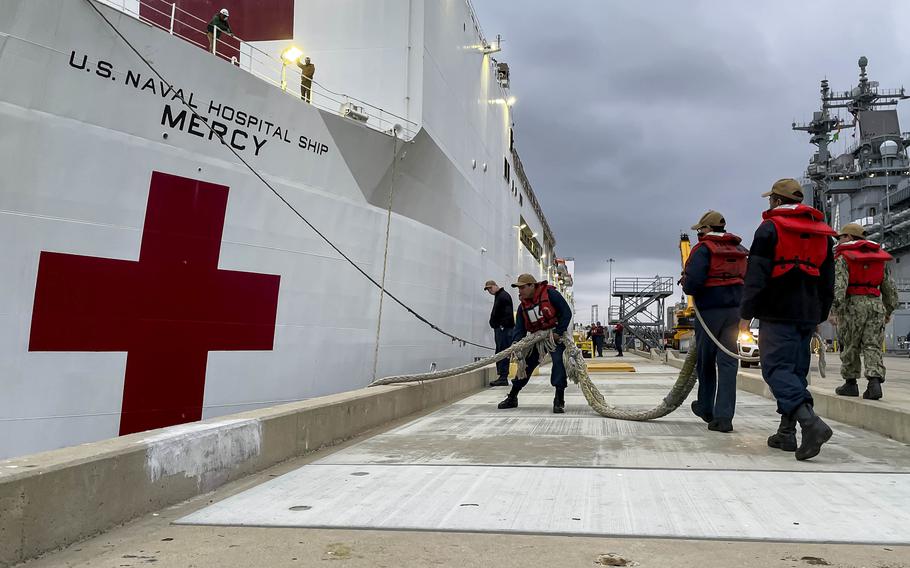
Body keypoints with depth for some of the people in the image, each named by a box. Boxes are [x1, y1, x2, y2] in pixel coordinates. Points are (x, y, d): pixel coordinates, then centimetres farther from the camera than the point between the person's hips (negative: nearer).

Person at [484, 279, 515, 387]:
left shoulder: (504, 296, -9)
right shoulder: (498, 296, 23)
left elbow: (508, 313, -19)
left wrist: (503, 325, -23)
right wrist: (494, 324, 19)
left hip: (504, 328, -11)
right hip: (499, 328, 11)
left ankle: (503, 377, -11)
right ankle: (502, 377, 14)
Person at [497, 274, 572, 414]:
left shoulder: (550, 293, -17)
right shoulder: (523, 305, 1)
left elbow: (567, 312, -16)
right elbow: (520, 328, -3)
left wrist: (559, 331, -21)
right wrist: (516, 343, -22)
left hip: (556, 335, -6)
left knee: (558, 361, -22)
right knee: (526, 364, 6)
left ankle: (559, 400, -16)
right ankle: (512, 398, 18)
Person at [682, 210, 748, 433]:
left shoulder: (704, 249, -7)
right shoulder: (739, 250, 14)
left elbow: (693, 282, -19)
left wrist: (686, 287, 2)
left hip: (710, 311, -5)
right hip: (735, 310, 5)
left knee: (705, 362, 11)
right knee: (728, 362, 2)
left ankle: (706, 408, 27)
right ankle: (724, 416, -3)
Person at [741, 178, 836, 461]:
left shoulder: (770, 228, -4)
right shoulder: (822, 232, 18)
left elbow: (756, 276, -10)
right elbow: (828, 281, 20)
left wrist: (746, 313, -6)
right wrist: (819, 316, 25)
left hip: (777, 314, -7)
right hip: (808, 315, 7)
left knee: (777, 369, -9)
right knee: (796, 370, 11)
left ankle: (810, 422, -28)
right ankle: (786, 433, 15)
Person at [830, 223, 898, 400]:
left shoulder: (843, 257, -2)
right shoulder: (880, 256, 15)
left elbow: (839, 285, -14)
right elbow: (889, 286, 17)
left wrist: (835, 310, -18)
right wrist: (889, 310, 24)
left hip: (853, 304, -4)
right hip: (876, 304, 4)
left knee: (850, 346, 7)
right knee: (873, 346, 2)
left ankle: (851, 383, 13)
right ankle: (875, 381, -13)